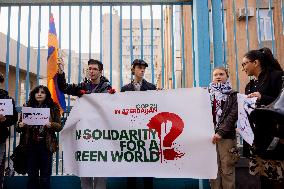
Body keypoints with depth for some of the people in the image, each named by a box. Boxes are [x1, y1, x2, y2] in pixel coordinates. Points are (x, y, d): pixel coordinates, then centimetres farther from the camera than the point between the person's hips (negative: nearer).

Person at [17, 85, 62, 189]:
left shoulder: (53, 108, 3)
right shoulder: (28, 107, 9)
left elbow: (59, 126, -1)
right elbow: (19, 127, 11)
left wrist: (51, 125, -21)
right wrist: (20, 125, -11)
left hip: (45, 145, -2)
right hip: (30, 145, 2)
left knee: (45, 177, 4)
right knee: (32, 175, 9)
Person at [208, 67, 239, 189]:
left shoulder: (233, 95, 5)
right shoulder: (208, 94, 14)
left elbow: (233, 115, -6)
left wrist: (221, 132, -15)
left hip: (226, 136, -3)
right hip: (210, 135, 3)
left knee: (227, 170, 1)